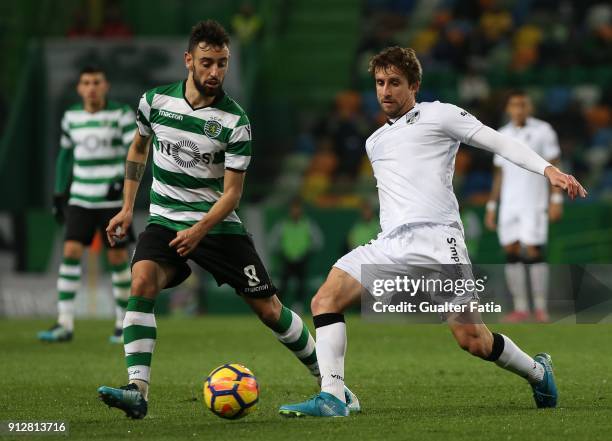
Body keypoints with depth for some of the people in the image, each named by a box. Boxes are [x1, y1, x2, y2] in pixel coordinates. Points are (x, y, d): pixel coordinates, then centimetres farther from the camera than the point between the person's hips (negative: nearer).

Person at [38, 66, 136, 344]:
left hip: (114, 199, -3)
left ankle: (124, 323, 17)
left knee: (117, 258, 0)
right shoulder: (71, 117, 7)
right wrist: (59, 194, 16)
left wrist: (123, 180, -29)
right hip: (81, 200, 3)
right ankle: (65, 325, -11)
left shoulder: (121, 114, -5)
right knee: (71, 253, -11)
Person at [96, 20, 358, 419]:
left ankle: (327, 378, 22)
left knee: (268, 307, 0)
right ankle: (138, 392, -32)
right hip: (165, 221, 1)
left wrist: (200, 230, -24)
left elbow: (232, 192, -10)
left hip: (218, 224, -1)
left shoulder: (234, 122, -11)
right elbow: (138, 150, 17)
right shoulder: (155, 101, -2)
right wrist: (127, 208, 11)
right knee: (142, 281, -27)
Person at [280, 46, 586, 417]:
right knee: (325, 300, -14)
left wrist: (548, 170, -12)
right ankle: (332, 398, -20)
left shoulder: (438, 115, 7)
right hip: (391, 244, 6)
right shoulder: (375, 142, 26)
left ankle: (538, 372, 17)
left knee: (472, 339, -10)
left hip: (436, 236, -6)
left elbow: (499, 142, 0)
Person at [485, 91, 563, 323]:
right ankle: (520, 308, 4)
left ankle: (541, 307, -3)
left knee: (533, 251, -10)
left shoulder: (542, 130, 0)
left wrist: (556, 199, -10)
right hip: (509, 204, 4)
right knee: (511, 253, 0)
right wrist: (491, 206, 14)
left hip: (534, 203, -4)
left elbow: (554, 166, -2)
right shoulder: (502, 135, 13)